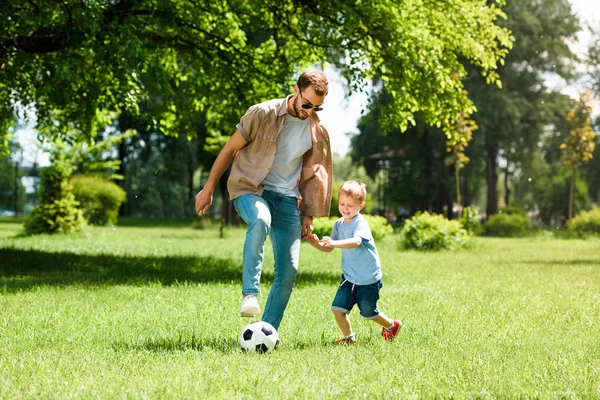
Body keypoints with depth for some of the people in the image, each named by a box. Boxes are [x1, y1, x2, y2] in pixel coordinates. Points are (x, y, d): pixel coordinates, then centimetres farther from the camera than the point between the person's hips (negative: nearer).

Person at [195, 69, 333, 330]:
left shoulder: (317, 132, 3)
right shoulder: (262, 114, -11)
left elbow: (313, 174, 16)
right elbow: (230, 149, -2)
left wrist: (309, 215, 13)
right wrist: (208, 189, 0)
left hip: (287, 198, 4)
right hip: (250, 188, -4)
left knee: (289, 271, -7)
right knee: (260, 219, -40)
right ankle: (250, 293, -37)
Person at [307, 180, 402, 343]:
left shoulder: (360, 223, -20)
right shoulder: (339, 224, 2)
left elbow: (356, 241, -40)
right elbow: (329, 248, 6)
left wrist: (335, 243, -55)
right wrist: (318, 244, -15)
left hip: (368, 280, -6)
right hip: (349, 277, 6)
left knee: (368, 313, 11)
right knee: (338, 308, -7)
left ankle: (392, 326, 39)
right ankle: (349, 338, 13)